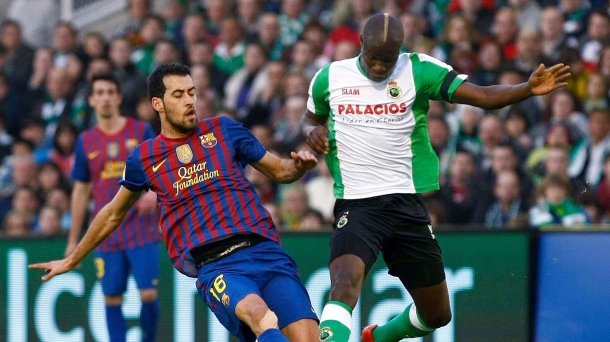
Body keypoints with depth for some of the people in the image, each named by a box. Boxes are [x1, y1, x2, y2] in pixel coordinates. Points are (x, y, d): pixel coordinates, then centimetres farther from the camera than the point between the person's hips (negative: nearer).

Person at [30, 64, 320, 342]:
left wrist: (299, 165, -2)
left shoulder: (223, 129, 14)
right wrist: (71, 260, 38)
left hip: (264, 250, 2)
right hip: (214, 266, -2)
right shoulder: (144, 158, 13)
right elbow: (114, 214, 29)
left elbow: (279, 171, 22)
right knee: (263, 319, -36)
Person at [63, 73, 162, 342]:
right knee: (112, 299, 0)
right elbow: (81, 192, 14)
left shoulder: (141, 131, 1)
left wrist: (154, 192, -21)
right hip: (107, 235, 2)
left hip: (141, 229, -2)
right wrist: (73, 240, 12)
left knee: (148, 294, -8)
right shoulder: (86, 141, 8)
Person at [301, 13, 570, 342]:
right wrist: (313, 130, -2)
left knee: (437, 314, 12)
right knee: (344, 284, -31)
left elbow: (483, 96, -10)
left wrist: (529, 89, -26)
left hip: (406, 204, 2)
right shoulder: (329, 77, 3)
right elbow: (310, 118, 23)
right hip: (356, 204, -2)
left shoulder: (419, 70, -2)